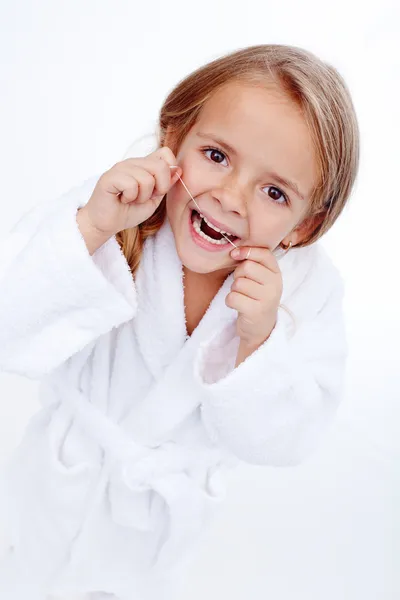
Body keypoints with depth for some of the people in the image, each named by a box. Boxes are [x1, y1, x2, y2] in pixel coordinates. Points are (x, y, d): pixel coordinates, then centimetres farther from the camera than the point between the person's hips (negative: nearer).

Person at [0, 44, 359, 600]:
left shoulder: (308, 287, -23)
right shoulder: (103, 210, -28)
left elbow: (286, 442, -22)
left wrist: (259, 338, -39)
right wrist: (92, 228, -47)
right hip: (65, 477, 0)